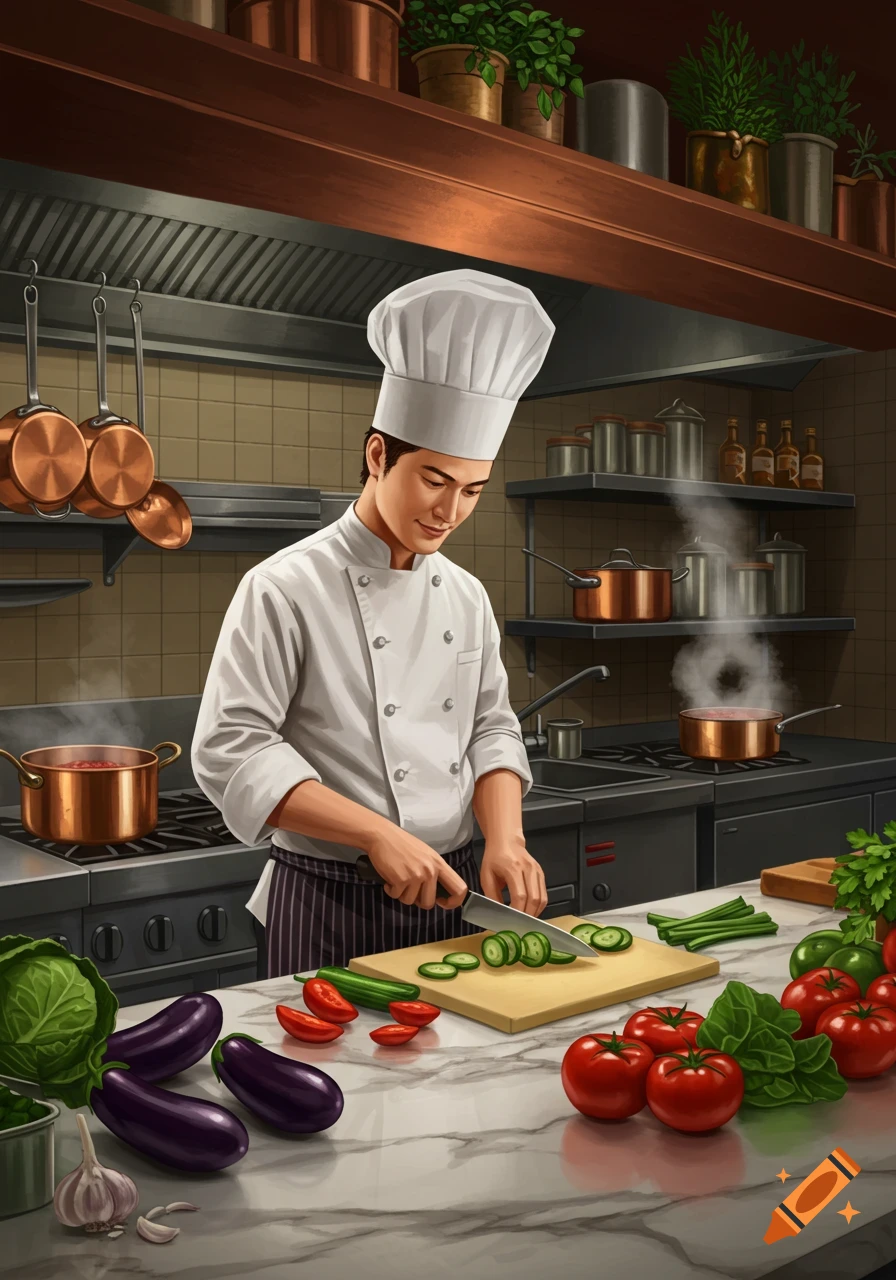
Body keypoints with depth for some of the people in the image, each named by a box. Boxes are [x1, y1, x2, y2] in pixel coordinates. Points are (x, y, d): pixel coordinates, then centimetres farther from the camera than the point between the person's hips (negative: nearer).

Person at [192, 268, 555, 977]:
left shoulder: (466, 595, 6)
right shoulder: (286, 588, -12)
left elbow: (492, 728, 9)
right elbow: (231, 749, -17)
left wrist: (505, 839, -9)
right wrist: (377, 834, -22)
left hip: (453, 891, 6)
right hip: (329, 903, -5)